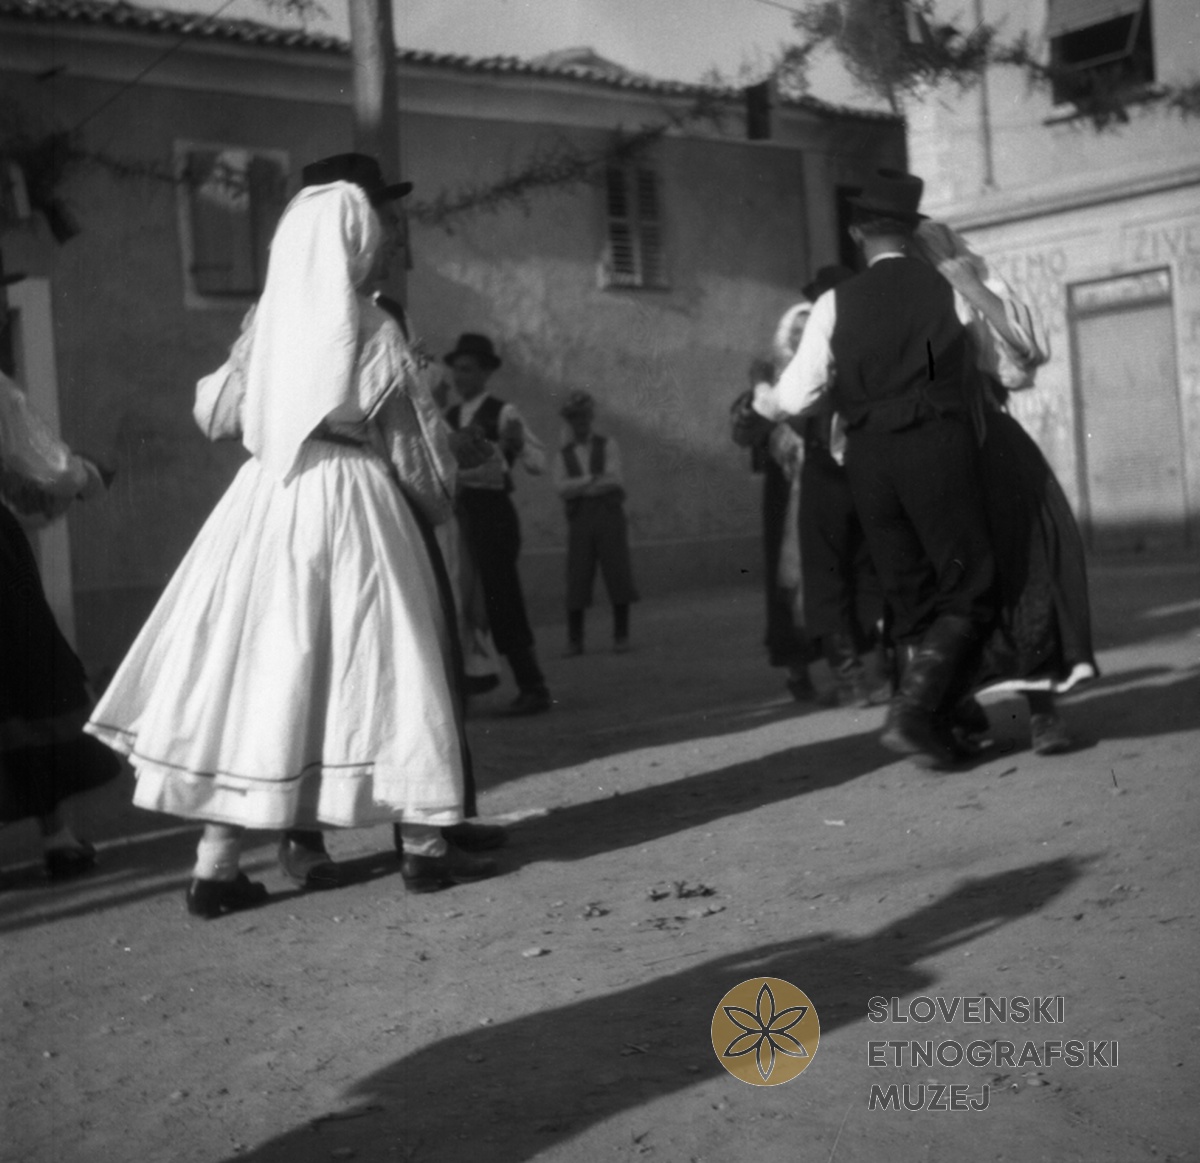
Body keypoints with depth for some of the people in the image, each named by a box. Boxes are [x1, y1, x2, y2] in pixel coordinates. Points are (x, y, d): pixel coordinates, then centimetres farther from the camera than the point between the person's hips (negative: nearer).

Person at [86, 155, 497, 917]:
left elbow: (223, 413, 16)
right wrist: (440, 499, 17)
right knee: (384, 672, 3)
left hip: (267, 499, 5)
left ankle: (217, 864, 6)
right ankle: (425, 847, 10)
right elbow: (417, 441, -2)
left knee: (260, 672, 5)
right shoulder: (373, 330, -8)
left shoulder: (269, 320, 7)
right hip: (352, 501, -5)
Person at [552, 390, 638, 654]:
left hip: (609, 515, -1)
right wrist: (592, 479, -10)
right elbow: (561, 488, -2)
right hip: (579, 520, 1)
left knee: (618, 575, -3)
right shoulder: (563, 455, 13)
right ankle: (574, 640, 2)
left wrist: (577, 487, -7)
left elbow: (614, 480, -5)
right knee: (577, 579, -4)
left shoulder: (608, 446, 9)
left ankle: (621, 636, 4)